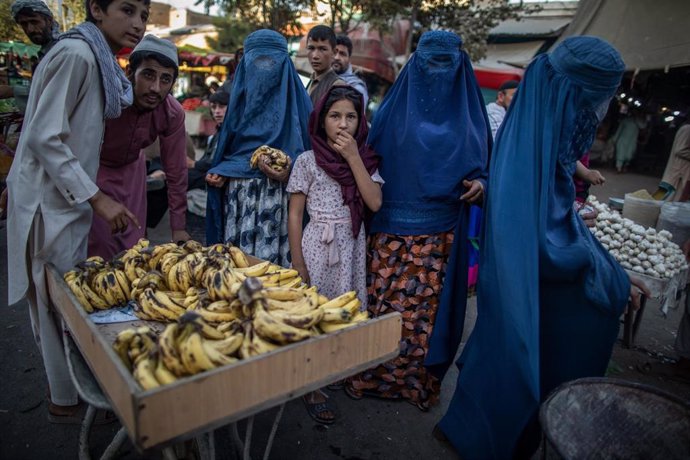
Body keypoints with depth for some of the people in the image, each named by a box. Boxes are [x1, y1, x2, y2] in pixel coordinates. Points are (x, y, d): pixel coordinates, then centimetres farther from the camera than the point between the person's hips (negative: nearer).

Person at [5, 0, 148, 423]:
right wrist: (97, 198, -22)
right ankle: (66, 400, 22)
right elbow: (45, 138, -21)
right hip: (50, 202, -9)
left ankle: (70, 386, 35)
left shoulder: (98, 58, 12)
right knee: (60, 304, 4)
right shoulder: (75, 54, -17)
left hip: (67, 198, 9)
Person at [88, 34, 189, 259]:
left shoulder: (173, 113, -21)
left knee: (134, 245, 6)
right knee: (98, 245, -5)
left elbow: (176, 172, -13)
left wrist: (178, 228, -10)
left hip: (131, 168, 3)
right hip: (93, 167, -3)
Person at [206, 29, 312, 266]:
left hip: (277, 193, -4)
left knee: (271, 255, -5)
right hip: (238, 194, 4)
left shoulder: (294, 97, 2)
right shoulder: (242, 94, 16)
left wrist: (289, 171, -20)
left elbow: (304, 148, -1)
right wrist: (219, 173, 4)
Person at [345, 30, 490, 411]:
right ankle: (372, 374, 21)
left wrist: (479, 183, -10)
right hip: (392, 226, 0)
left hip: (439, 232, 1)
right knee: (381, 301, 3)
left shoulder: (468, 115, 8)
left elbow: (481, 164, 12)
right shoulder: (393, 108, 6)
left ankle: (419, 379, 23)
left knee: (426, 304, 4)